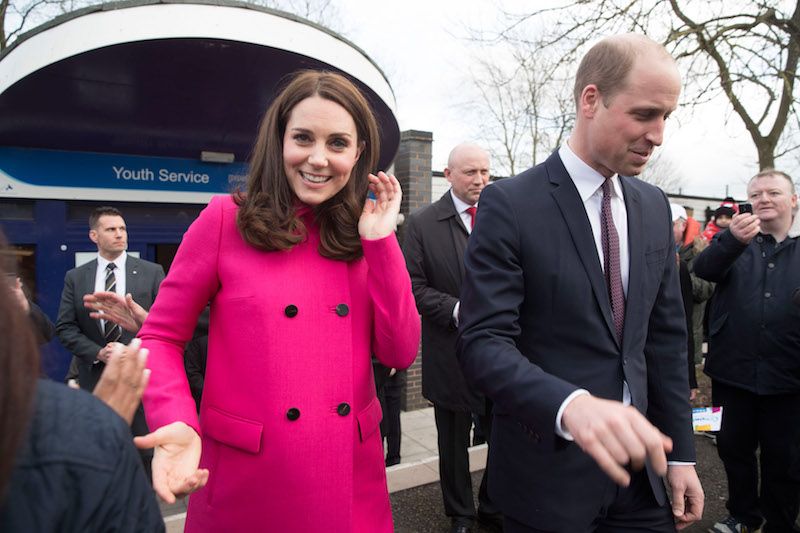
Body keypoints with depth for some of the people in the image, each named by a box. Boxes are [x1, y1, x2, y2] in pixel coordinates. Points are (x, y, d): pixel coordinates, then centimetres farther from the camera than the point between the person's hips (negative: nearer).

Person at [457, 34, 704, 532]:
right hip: (547, 472, -5)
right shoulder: (510, 205, -15)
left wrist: (680, 452, 6)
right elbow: (484, 342, -20)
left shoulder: (654, 206, 4)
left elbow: (666, 335, 7)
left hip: (635, 463, 5)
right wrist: (571, 405, -37)